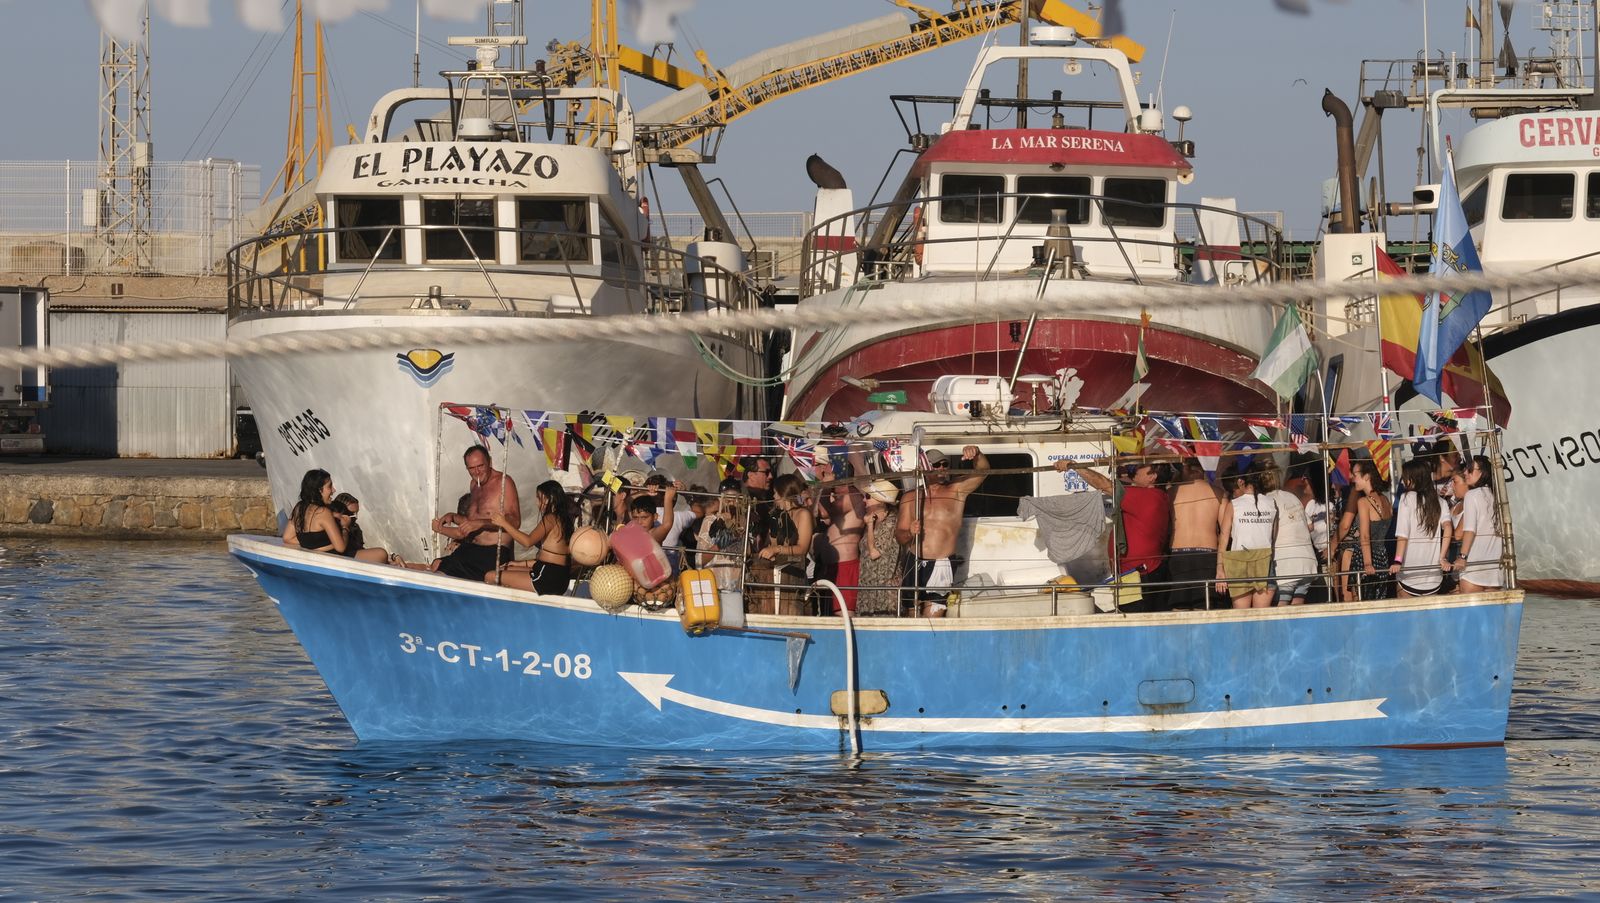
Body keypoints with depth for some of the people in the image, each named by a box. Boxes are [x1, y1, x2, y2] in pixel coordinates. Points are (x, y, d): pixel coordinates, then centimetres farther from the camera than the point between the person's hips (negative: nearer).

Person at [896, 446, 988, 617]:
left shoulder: (957, 490, 7)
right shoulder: (910, 498, 10)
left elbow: (982, 471, -6)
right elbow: (899, 535, 9)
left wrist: (977, 455, -27)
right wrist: (909, 533, -14)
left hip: (942, 566, -3)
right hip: (915, 564, 3)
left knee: (932, 616, -9)